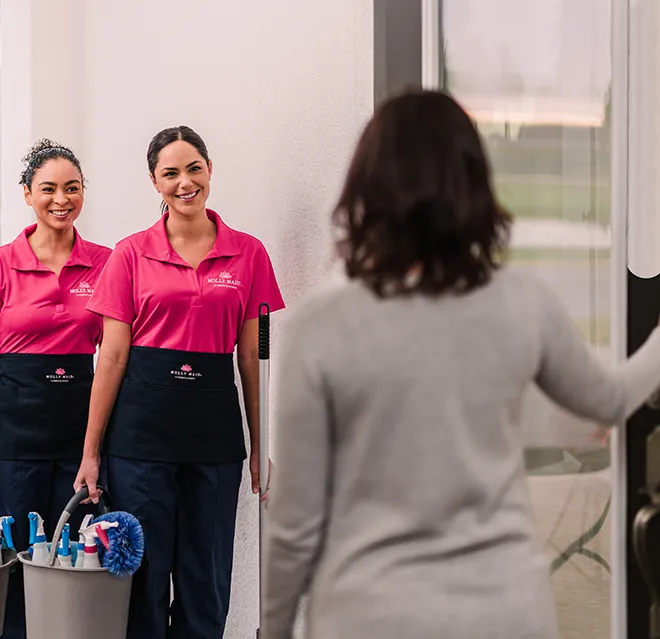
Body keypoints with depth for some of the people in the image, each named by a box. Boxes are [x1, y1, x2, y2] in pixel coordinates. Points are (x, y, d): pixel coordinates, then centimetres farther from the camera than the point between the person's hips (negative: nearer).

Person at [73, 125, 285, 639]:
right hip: (143, 425, -1)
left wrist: (261, 447, 5)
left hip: (214, 426, 1)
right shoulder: (131, 255, 1)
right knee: (142, 574, 3)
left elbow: (252, 356, 7)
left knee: (206, 581, 8)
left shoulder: (248, 254, 5)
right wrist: (90, 452, -2)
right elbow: (112, 357, 1)